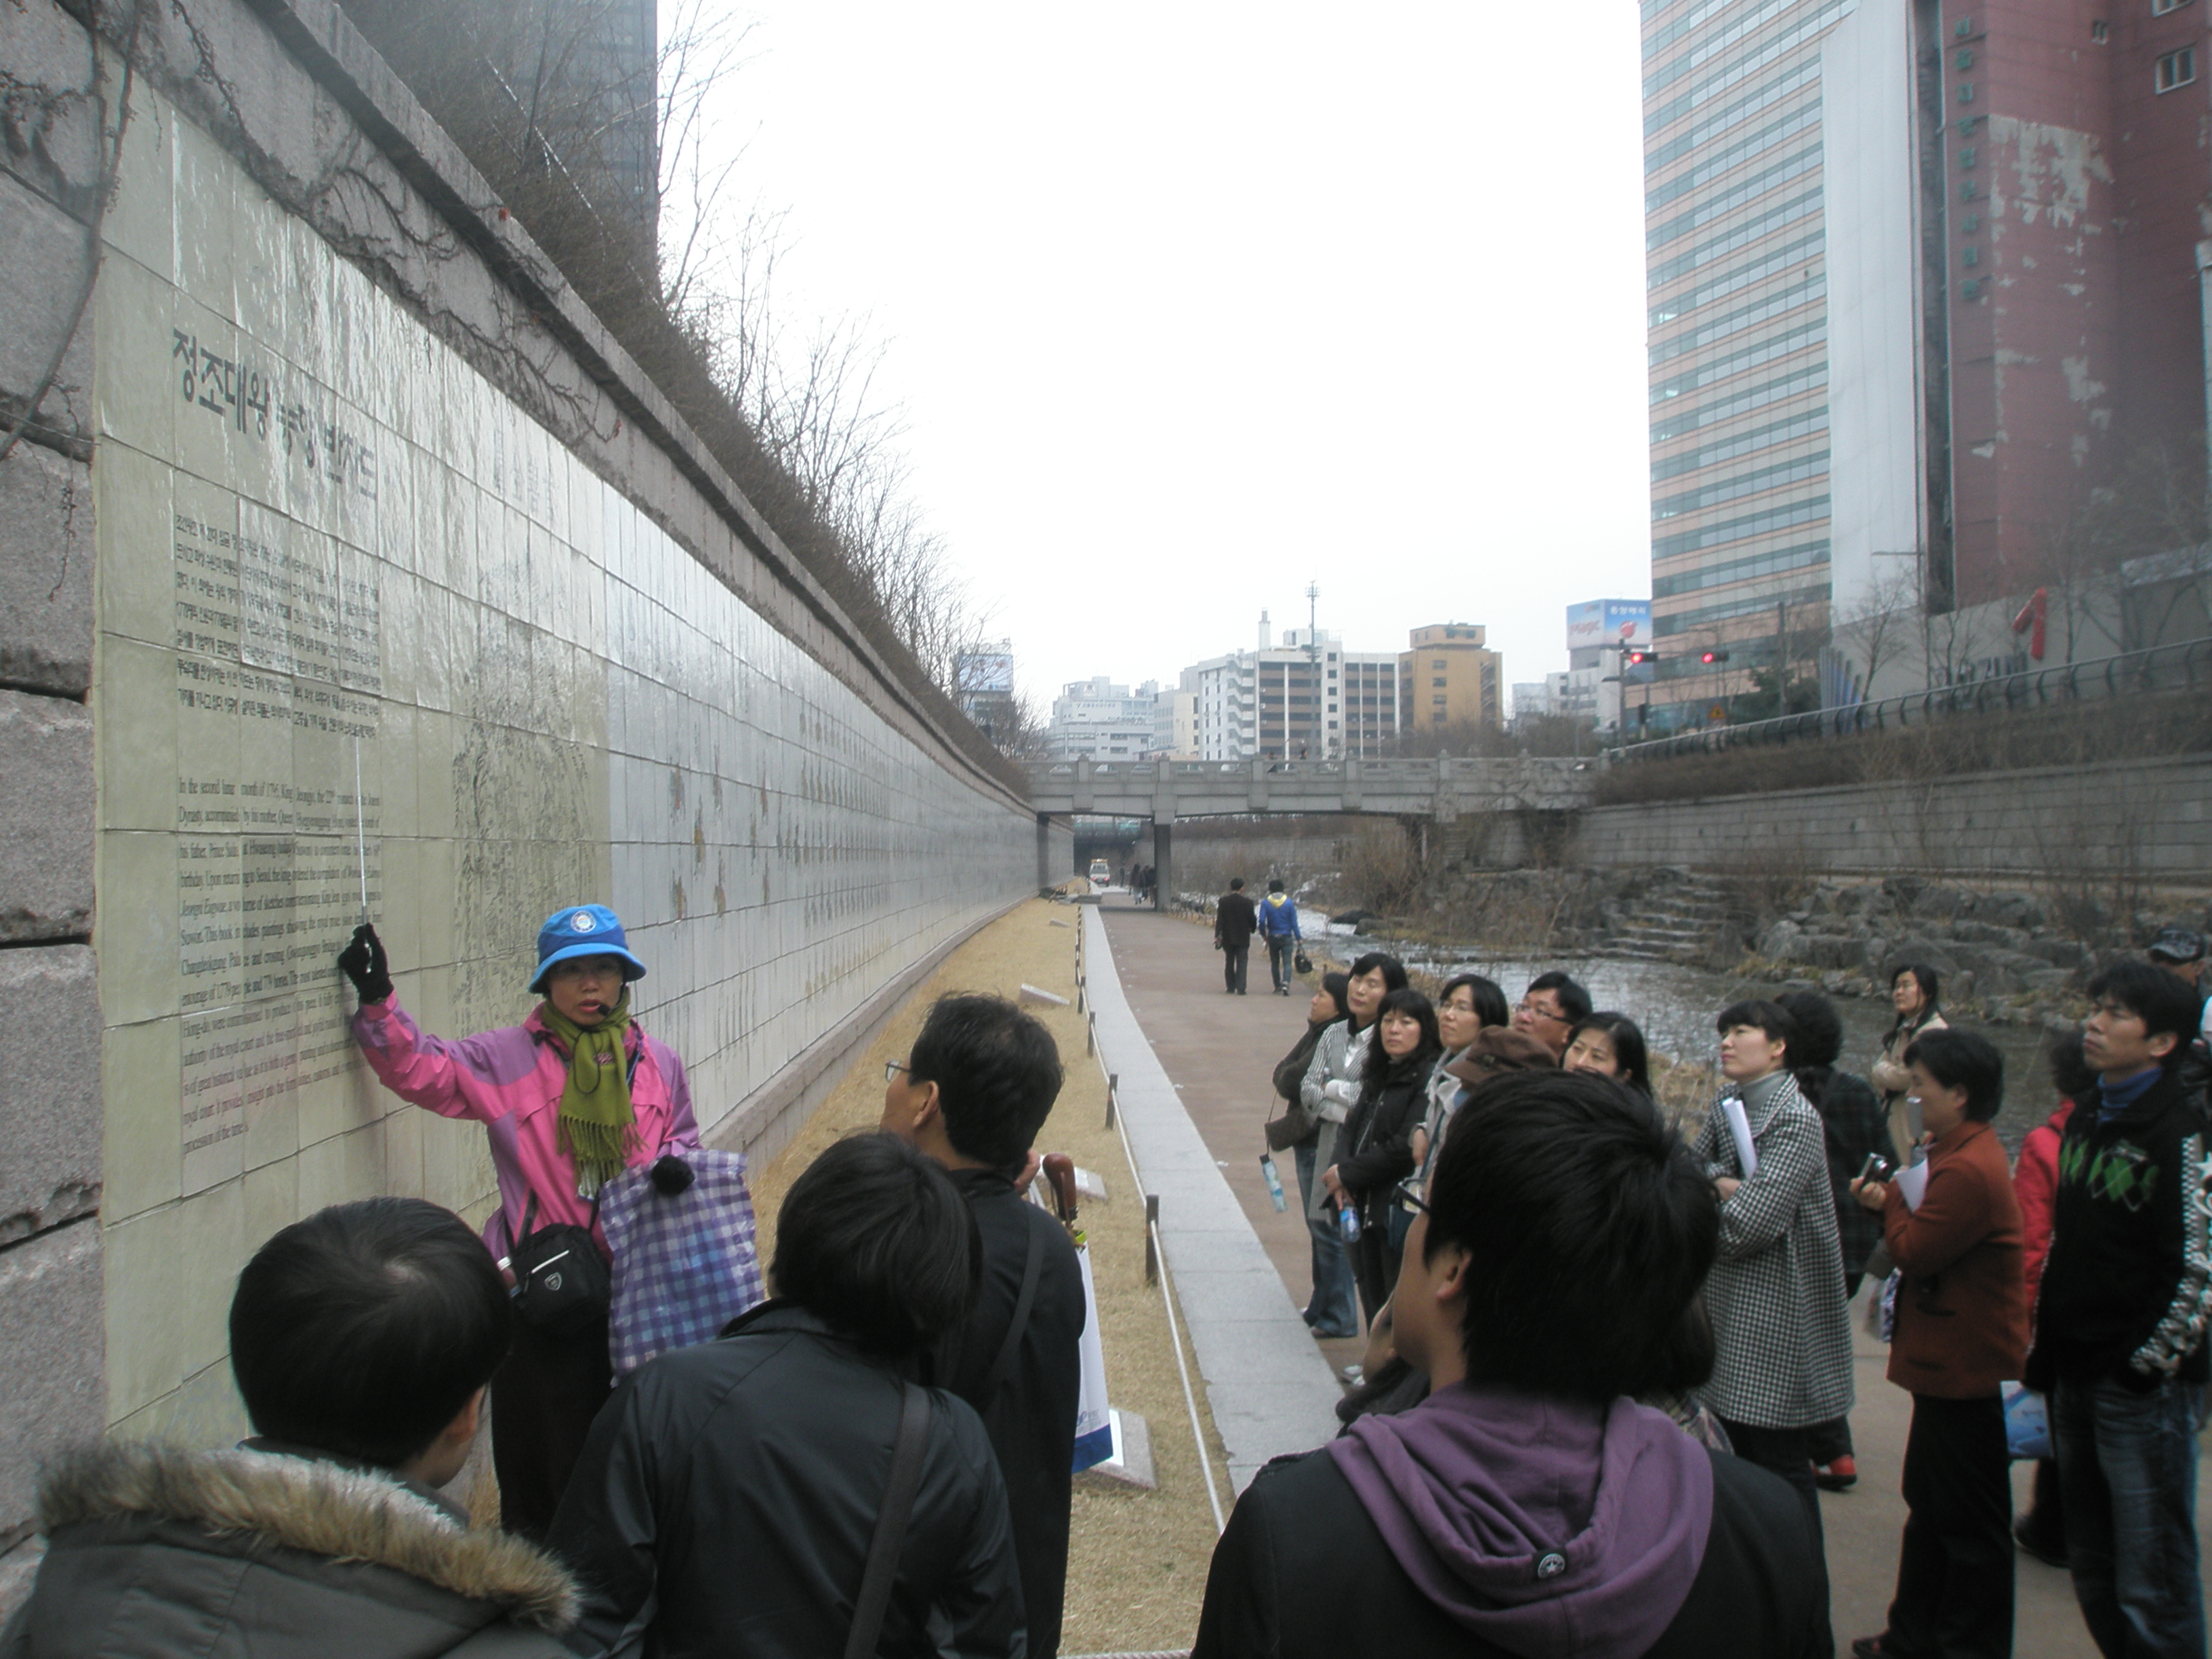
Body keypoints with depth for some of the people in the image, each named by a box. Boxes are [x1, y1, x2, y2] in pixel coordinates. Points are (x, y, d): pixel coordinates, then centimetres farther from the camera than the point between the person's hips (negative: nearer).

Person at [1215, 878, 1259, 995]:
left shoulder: (1223, 901, -4)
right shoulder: (1247, 903, -10)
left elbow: (1219, 919, -6)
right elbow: (1253, 920, -3)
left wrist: (1217, 936, -5)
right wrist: (1252, 928, 18)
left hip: (1227, 938, 2)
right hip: (1242, 938, -2)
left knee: (1229, 963, 13)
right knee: (1242, 962, 2)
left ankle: (1231, 988, 14)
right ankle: (1240, 989, -7)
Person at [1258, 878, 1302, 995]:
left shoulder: (1265, 903, -4)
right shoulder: (1289, 902, -3)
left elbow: (1262, 921, -9)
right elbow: (1294, 922, -4)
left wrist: (1263, 934, 7)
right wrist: (1298, 938, 2)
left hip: (1273, 937, 1)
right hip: (1287, 937, -1)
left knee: (1275, 963, 14)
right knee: (1287, 963, -3)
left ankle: (1278, 987, 17)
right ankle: (1285, 984, -25)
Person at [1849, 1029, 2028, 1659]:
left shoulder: (1968, 1170, -26)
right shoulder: (1962, 1152, 10)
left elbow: (1913, 1251, -24)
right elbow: (1932, 1235, 12)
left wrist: (1892, 1200, -7)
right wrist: (1890, 1200, -5)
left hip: (1965, 1368, -11)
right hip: (1951, 1363, 11)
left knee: (1970, 1523, 3)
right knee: (1931, 1509, 20)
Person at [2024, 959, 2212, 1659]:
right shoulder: (2085, 1118, 11)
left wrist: (2146, 1364, -14)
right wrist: (2045, 1347, 14)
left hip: (2142, 1389, -8)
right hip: (2076, 1377, 8)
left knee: (2151, 1587, 0)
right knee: (2092, 1569, 17)